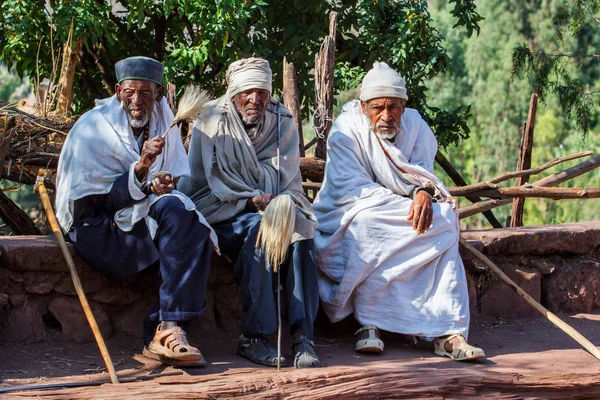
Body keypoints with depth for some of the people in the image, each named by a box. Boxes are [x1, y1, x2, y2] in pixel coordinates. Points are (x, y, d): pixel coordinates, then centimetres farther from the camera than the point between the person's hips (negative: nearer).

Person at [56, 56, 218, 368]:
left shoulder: (162, 119, 7)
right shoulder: (92, 129, -10)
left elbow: (181, 175, 7)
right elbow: (103, 198, -15)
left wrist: (168, 183, -17)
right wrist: (141, 169, -30)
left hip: (144, 223, 6)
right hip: (96, 224, -6)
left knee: (197, 232, -26)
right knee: (173, 210, -32)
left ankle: (160, 334, -28)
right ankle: (167, 329, -31)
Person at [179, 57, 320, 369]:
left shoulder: (283, 124, 10)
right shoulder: (211, 124, 2)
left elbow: (290, 180, 6)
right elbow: (210, 180, -5)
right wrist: (253, 200, -19)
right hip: (223, 212, -3)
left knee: (298, 229, -31)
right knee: (261, 228, -35)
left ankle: (302, 334, -39)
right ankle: (253, 335, -36)